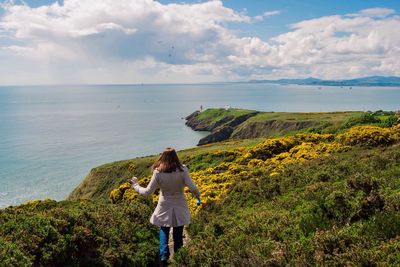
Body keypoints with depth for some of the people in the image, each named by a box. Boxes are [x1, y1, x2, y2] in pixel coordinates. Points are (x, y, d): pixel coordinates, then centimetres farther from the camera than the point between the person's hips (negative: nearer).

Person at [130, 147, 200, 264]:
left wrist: (136, 186, 5)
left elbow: (147, 192, -12)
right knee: (178, 232, 18)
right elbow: (192, 188, -22)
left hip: (165, 207, 0)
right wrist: (198, 196, 0)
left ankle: (164, 254, 14)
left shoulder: (158, 173, -17)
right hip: (179, 206, 0)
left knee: (164, 230, 22)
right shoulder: (182, 170, -19)